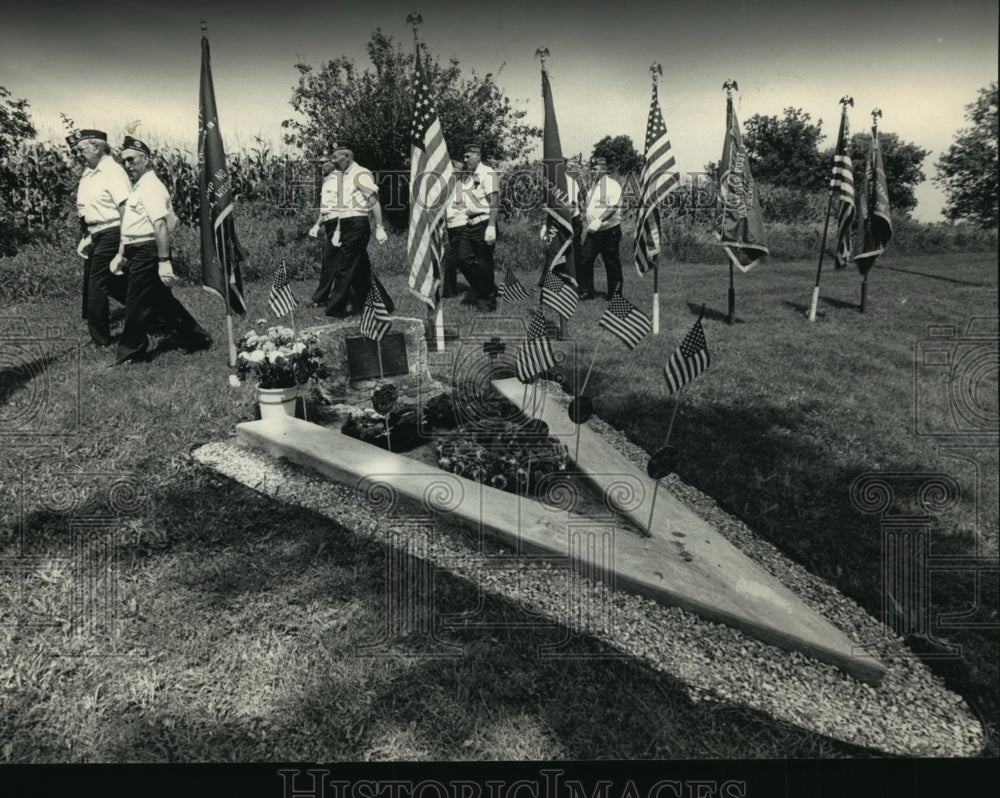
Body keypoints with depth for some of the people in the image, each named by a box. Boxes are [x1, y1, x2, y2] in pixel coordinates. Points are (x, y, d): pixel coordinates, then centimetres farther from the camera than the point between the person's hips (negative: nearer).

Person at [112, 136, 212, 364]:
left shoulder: (151, 186, -13)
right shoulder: (138, 187, 17)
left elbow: (160, 225, -23)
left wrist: (164, 262, -28)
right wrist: (122, 255, 23)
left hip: (147, 252, -10)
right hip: (139, 252, 10)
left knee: (137, 305, -1)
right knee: (162, 301, 13)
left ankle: (129, 354, 9)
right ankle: (197, 339, 20)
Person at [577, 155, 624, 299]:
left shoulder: (611, 184, -9)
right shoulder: (592, 184, 16)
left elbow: (613, 207, -20)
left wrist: (599, 220, -31)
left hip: (609, 231, -7)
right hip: (592, 231, 8)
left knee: (612, 264, 1)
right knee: (584, 260, 1)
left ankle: (615, 294, 11)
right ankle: (586, 292, 10)